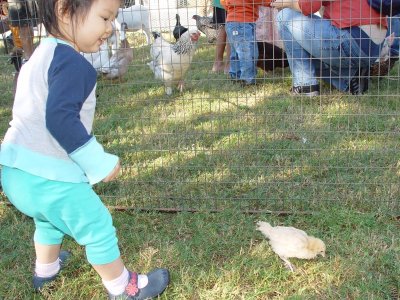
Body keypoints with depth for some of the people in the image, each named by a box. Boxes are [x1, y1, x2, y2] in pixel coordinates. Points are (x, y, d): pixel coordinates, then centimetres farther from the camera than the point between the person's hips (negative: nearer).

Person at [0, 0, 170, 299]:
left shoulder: (41, 54, 12)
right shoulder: (74, 64, -20)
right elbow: (60, 119, -29)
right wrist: (99, 162, -22)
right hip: (48, 176, -10)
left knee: (48, 219, 35)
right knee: (99, 228, 9)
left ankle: (45, 269, 58)